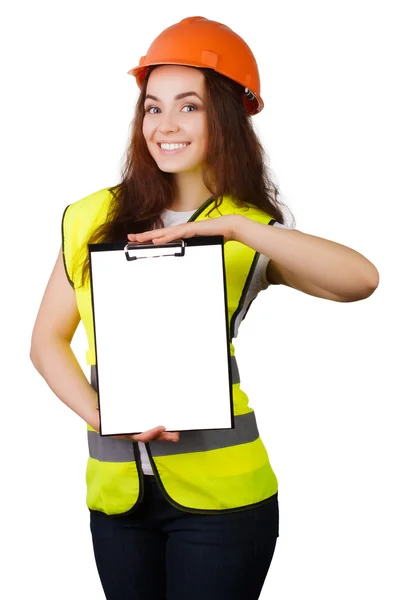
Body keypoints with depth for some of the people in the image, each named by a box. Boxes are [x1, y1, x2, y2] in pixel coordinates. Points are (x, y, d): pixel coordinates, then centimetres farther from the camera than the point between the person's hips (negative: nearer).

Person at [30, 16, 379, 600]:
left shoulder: (253, 234, -2)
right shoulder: (92, 218, 3)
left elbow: (361, 279, -20)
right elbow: (48, 341, 7)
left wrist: (234, 226, -25)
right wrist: (100, 415, -10)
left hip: (219, 493, -2)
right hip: (118, 489, 2)